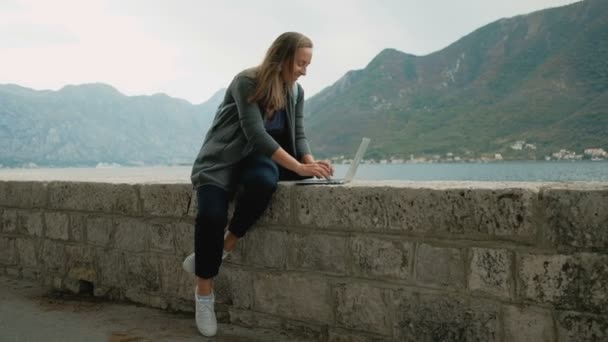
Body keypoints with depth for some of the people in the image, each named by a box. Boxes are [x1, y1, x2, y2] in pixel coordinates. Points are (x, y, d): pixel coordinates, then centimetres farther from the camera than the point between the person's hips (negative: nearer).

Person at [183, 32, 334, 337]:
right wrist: (298, 167, -33)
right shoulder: (246, 82, -19)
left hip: (257, 159, 4)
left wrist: (311, 162, -20)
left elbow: (298, 135, 2)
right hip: (221, 159, -4)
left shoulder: (296, 92, 1)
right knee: (211, 215, -31)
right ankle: (204, 293, -11)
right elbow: (256, 134, -27)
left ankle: (224, 249, -16)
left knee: (264, 181, -36)